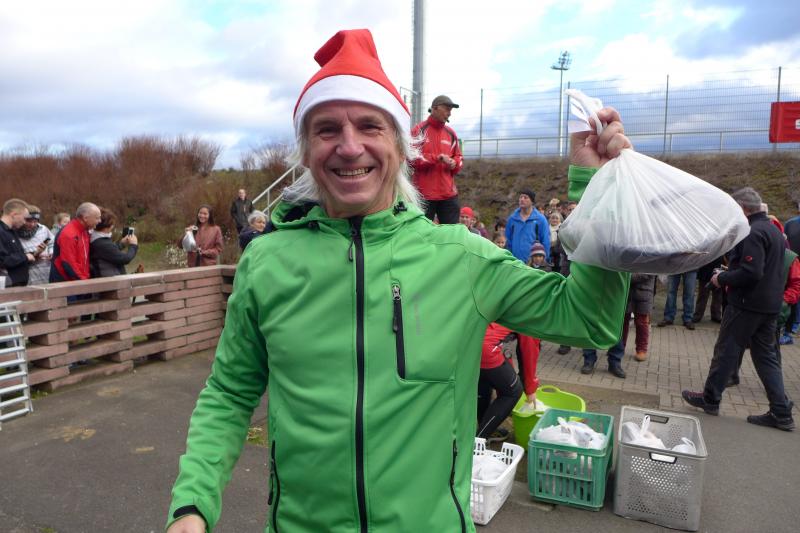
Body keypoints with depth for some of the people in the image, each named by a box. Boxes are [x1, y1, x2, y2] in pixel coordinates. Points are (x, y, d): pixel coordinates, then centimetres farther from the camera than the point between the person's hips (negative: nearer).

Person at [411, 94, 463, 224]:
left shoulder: (451, 133, 14)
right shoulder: (419, 130, -3)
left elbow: (459, 157, 21)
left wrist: (454, 163, -4)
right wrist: (437, 158, -18)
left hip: (449, 194, 5)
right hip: (424, 194, -5)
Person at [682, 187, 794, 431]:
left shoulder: (753, 232, -18)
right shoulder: (774, 230, 14)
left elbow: (751, 272, -26)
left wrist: (722, 279, -12)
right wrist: (728, 275, 15)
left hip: (746, 304, -9)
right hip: (770, 305, 9)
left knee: (726, 351, 3)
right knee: (766, 356, 13)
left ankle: (710, 399, 16)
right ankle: (781, 412, 14)